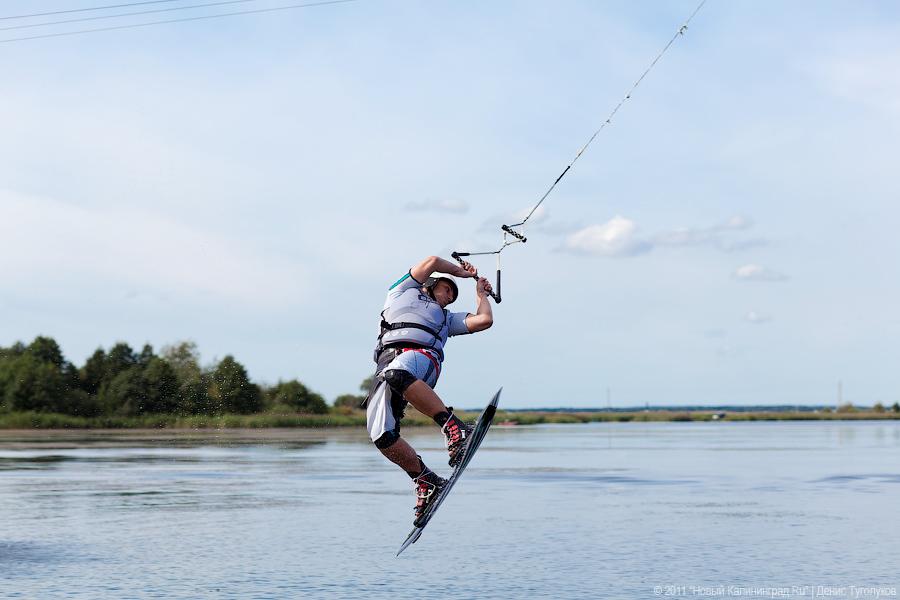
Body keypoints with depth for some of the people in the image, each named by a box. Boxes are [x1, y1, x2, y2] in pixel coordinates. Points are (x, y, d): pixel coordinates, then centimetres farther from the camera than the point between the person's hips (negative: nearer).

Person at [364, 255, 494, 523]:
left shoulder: (447, 319, 39)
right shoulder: (403, 291, 35)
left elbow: (484, 320, 28)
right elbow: (432, 262, 31)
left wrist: (480, 293, 44)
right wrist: (460, 271, 46)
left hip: (422, 356, 0)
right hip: (388, 359, 0)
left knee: (396, 375, -41)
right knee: (381, 435, -23)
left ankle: (455, 428, -42)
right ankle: (428, 482, -8)